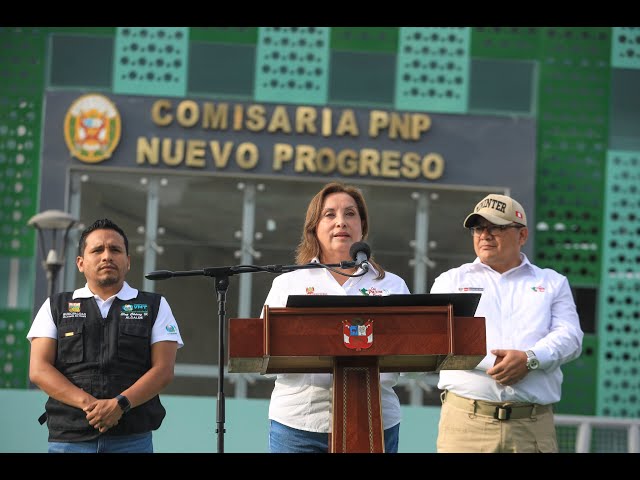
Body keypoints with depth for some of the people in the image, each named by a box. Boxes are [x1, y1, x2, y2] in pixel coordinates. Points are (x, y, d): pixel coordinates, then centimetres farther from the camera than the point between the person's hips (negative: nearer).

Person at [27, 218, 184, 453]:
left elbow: (163, 370, 1)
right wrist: (88, 403, -13)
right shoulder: (55, 307, 13)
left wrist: (120, 404, -15)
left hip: (132, 440, 0)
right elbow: (39, 369, 2)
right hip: (68, 439, 0)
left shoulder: (155, 307, 12)